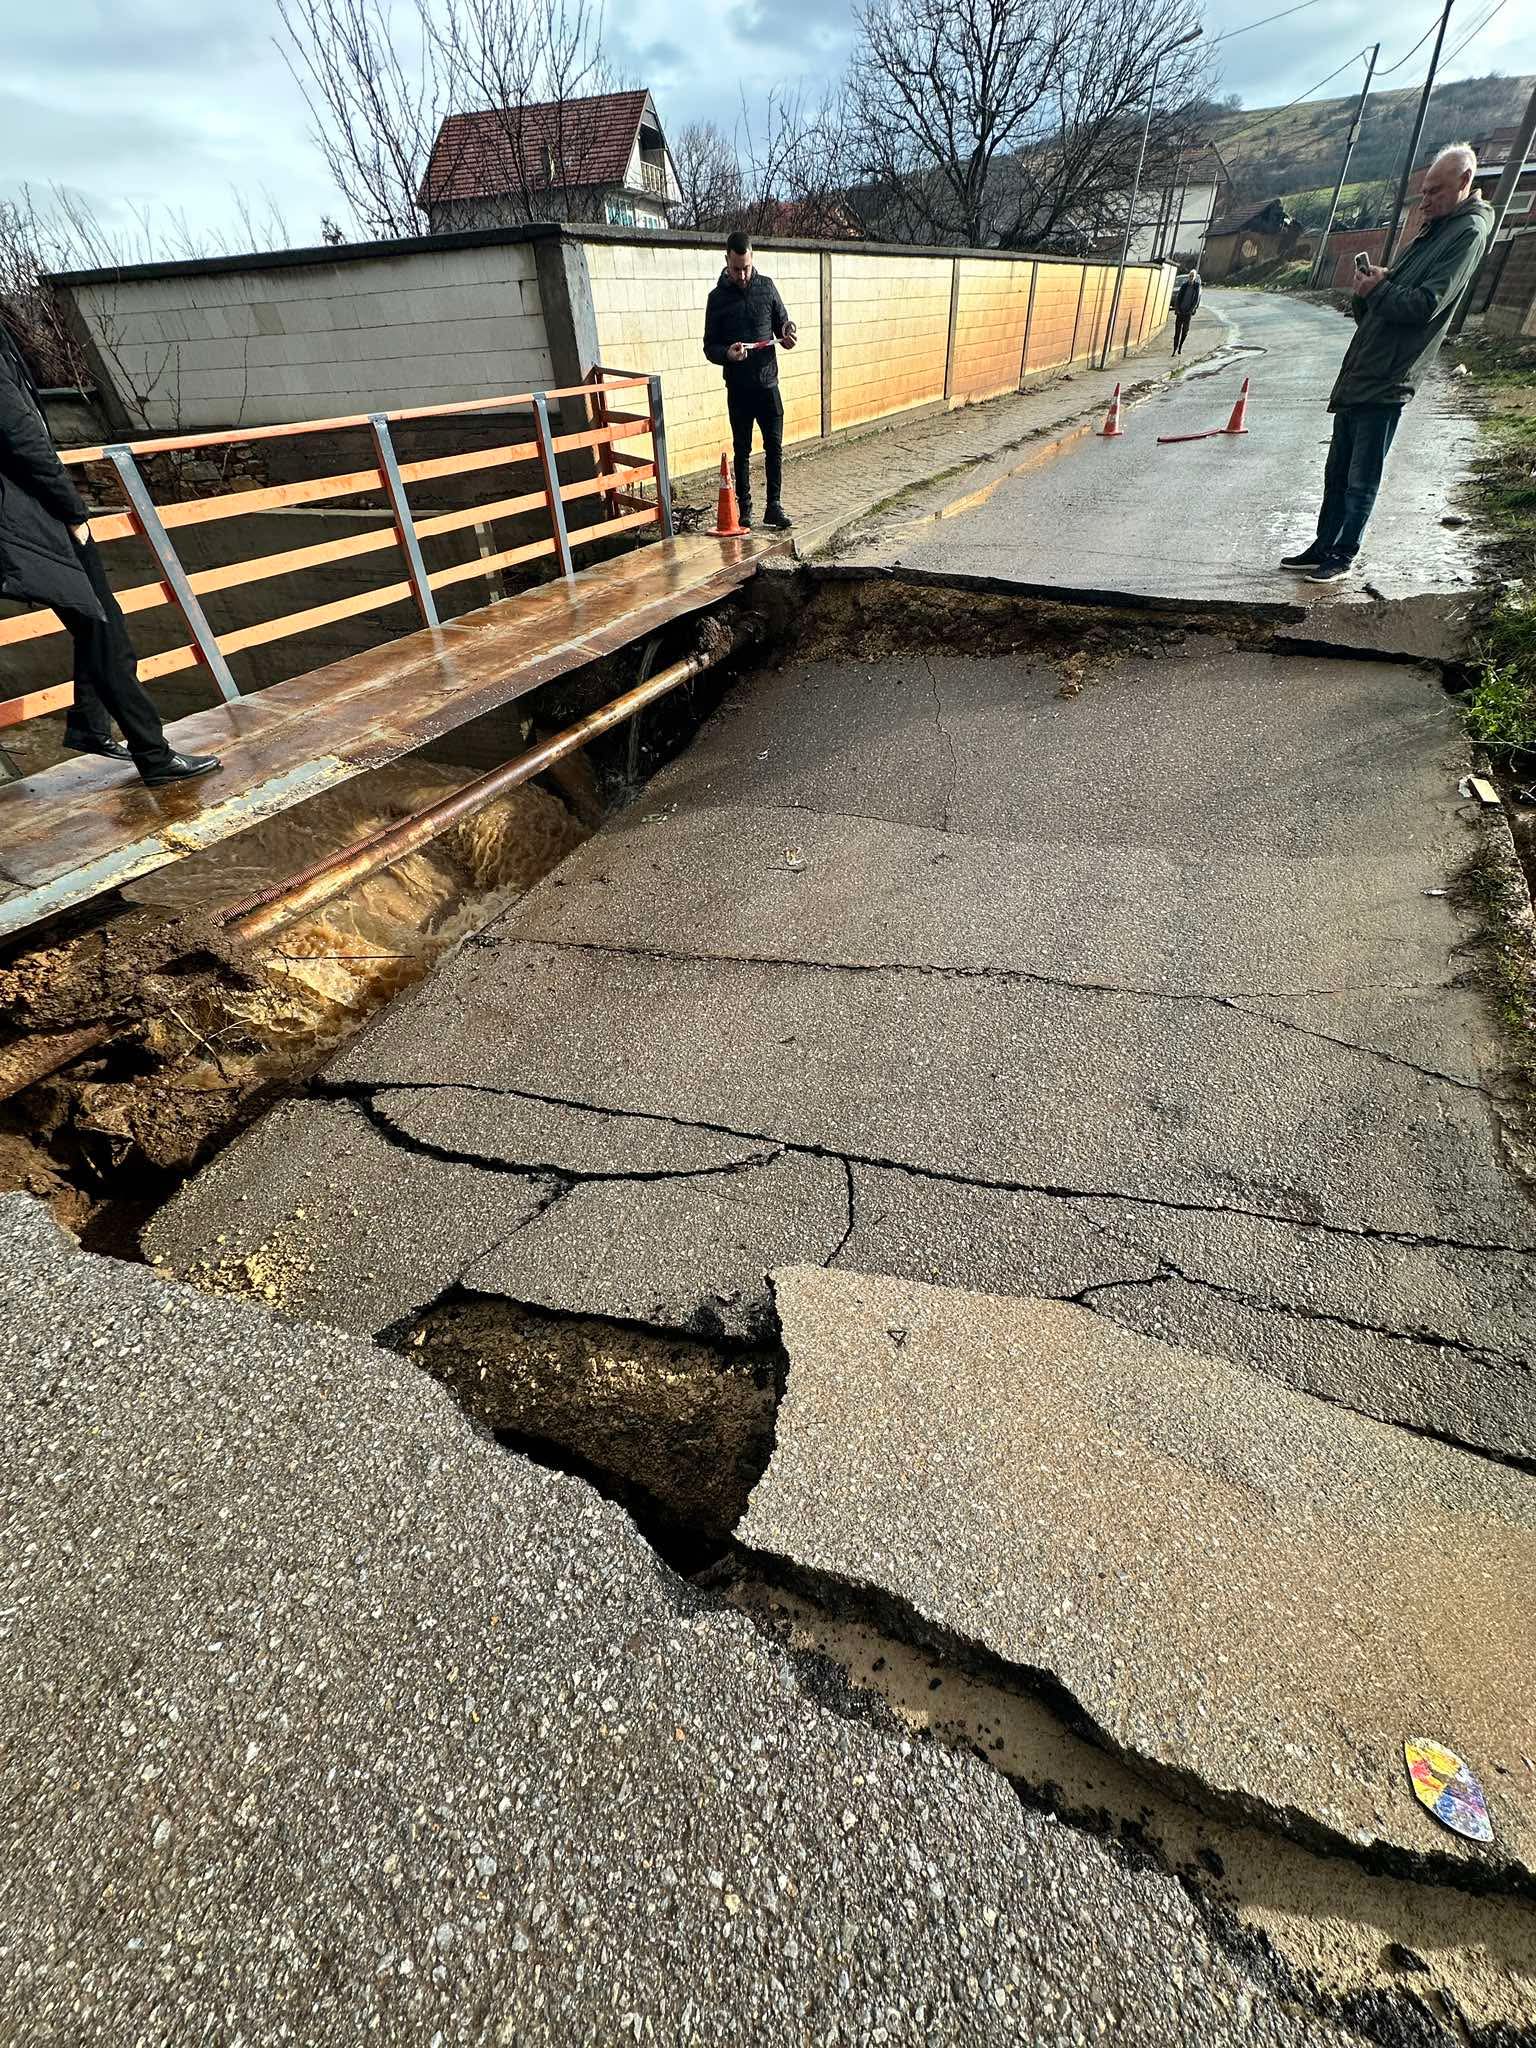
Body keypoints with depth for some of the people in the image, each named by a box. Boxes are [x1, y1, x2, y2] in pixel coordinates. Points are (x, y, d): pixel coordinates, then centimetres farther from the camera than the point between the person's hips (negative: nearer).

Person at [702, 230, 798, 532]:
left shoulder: (766, 286, 5)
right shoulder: (718, 297, -1)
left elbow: (782, 321, 14)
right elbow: (709, 346, -1)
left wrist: (788, 334, -11)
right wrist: (727, 353, -23)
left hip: (768, 384, 2)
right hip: (738, 388, -1)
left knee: (775, 447, -2)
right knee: (742, 450, 4)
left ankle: (774, 506, 6)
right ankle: (744, 509, 11)